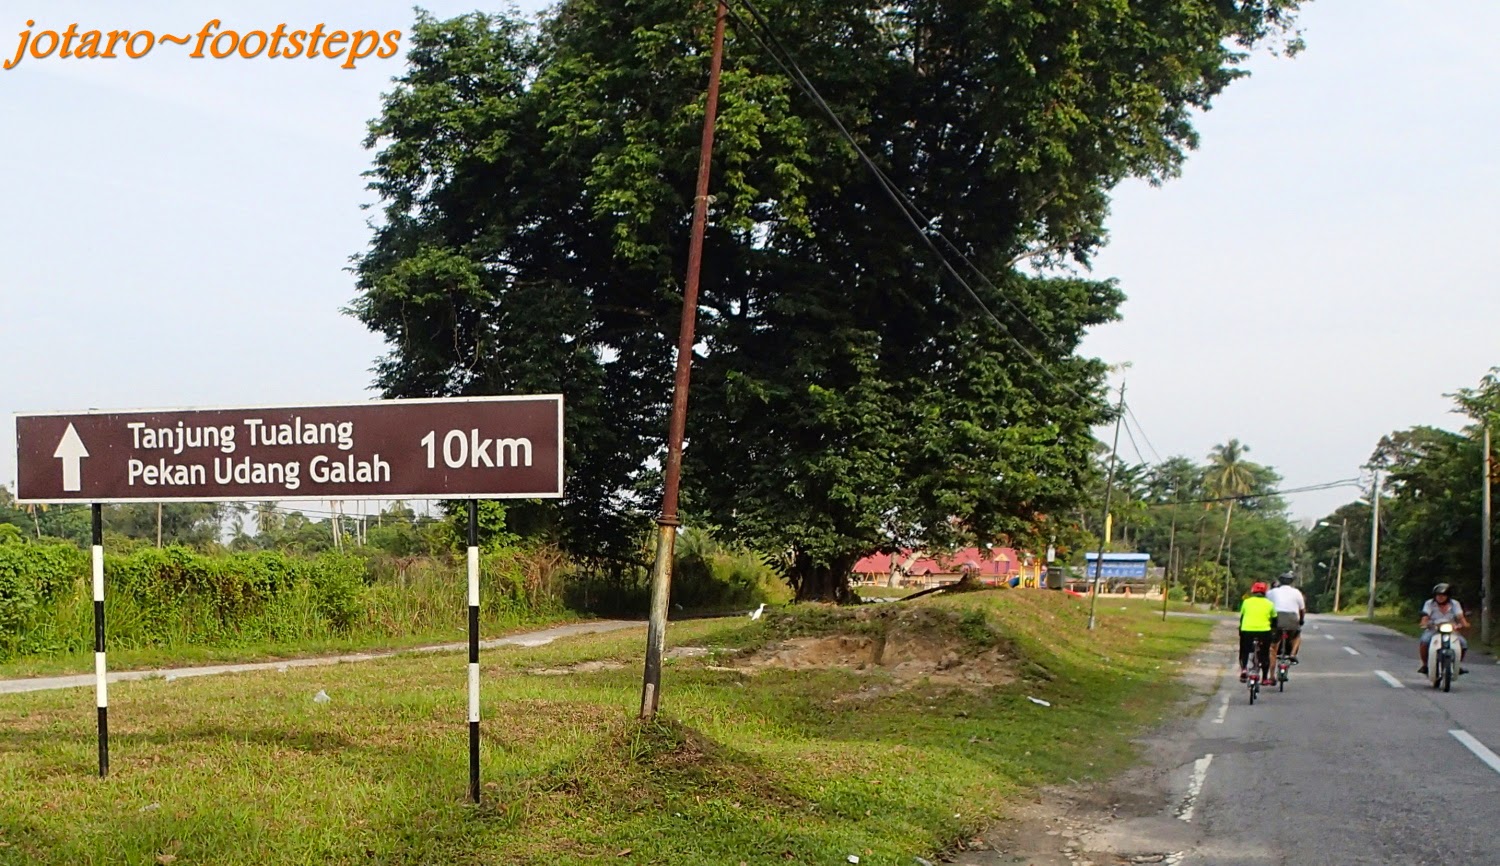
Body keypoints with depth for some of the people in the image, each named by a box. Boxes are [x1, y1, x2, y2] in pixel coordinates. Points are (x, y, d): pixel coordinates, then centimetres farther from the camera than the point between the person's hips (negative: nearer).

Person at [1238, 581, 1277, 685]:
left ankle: (1243, 670, -8)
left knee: (1244, 652, 16)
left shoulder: (1246, 602, 9)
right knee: (1264, 655, 13)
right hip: (1264, 630, 0)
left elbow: (1241, 617, 13)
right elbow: (1274, 619, 15)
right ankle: (1265, 678, 15)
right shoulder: (1269, 604, 10)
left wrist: (1240, 630, 23)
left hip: (1247, 630, 0)